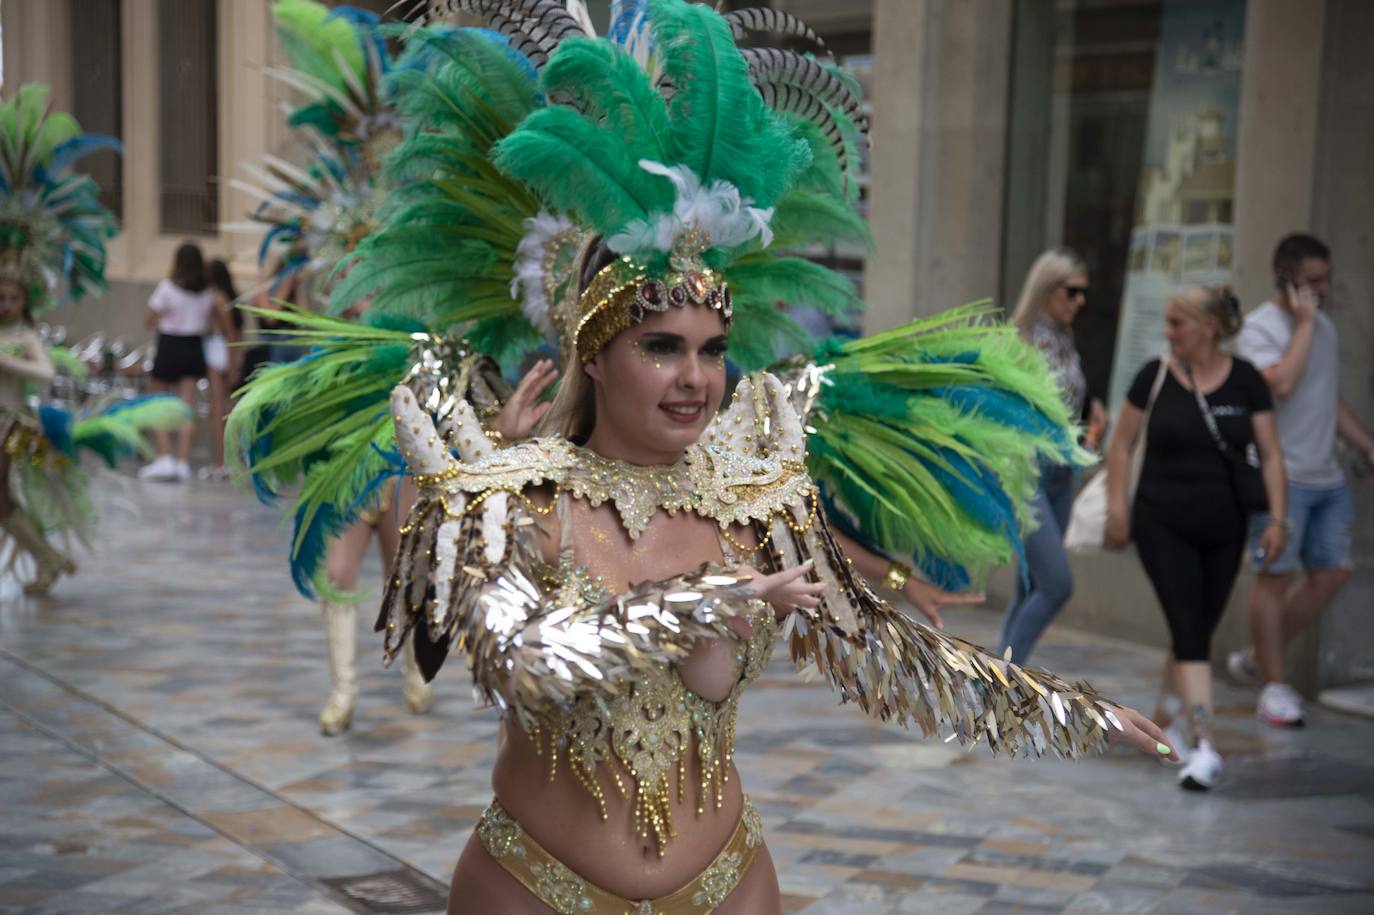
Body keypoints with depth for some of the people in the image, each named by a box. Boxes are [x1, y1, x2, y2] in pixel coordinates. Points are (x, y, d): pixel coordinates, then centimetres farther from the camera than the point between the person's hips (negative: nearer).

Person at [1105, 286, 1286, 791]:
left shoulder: (1245, 380, -1)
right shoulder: (1156, 375, -3)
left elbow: (1270, 453, 2)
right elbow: (1122, 444, 4)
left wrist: (1277, 517, -6)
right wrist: (1117, 507, -2)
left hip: (1224, 528, 2)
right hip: (1163, 526, -2)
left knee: (1198, 631, 11)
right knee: (1189, 631, -11)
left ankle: (1164, 719, 34)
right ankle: (1204, 745, -13)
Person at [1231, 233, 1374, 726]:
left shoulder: (1324, 326, 16)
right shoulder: (1260, 326, -8)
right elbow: (1280, 383, -25)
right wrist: (1304, 323, -16)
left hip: (1327, 477, 8)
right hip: (1282, 476, -8)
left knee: (1331, 573, 8)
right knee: (1275, 575, -3)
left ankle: (1255, 658, 20)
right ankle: (1273, 685, 6)